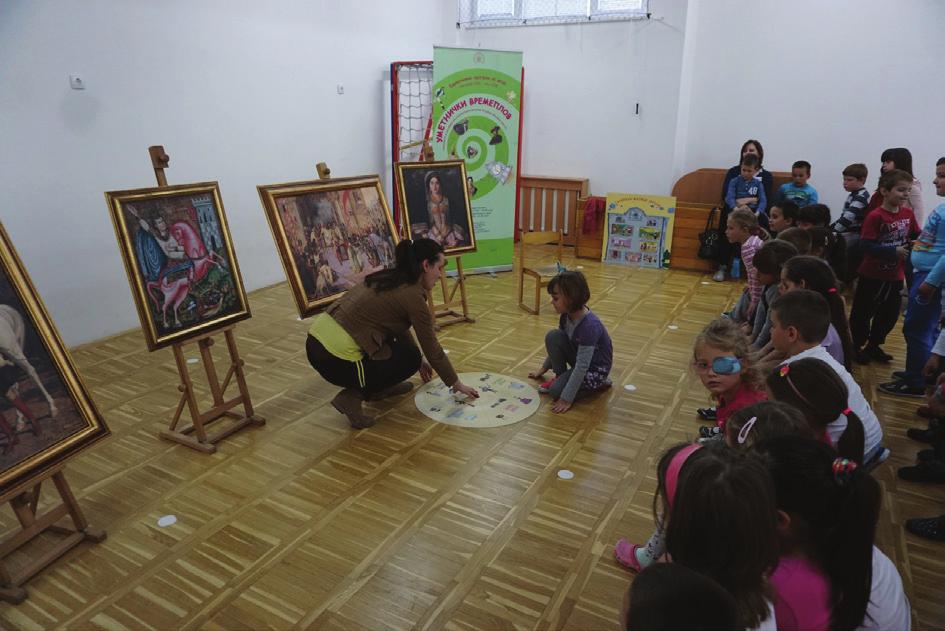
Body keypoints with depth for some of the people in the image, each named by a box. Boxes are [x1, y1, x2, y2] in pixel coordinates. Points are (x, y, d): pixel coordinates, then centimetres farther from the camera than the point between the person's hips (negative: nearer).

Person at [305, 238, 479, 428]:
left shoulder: (388, 277, 15)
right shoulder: (413, 297, -9)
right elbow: (433, 350, 0)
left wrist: (421, 359, 41)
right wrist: (457, 384, 15)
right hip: (336, 360, -8)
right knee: (411, 357, 12)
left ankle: (378, 388, 29)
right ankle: (353, 395, 1)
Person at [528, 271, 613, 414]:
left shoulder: (590, 326, -33)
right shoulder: (567, 315, -9)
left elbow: (582, 366, -32)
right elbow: (557, 344, 10)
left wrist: (567, 399, -31)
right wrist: (543, 368, 17)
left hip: (595, 368, -7)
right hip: (579, 356, 7)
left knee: (556, 390, -23)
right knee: (553, 336, -17)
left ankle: (599, 382, 0)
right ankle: (561, 376, 2)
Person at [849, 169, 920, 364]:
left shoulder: (908, 213, 1)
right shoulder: (875, 216, -19)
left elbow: (915, 236, 11)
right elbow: (866, 245, -24)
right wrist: (894, 251, -26)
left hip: (895, 275, 7)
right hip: (872, 275, -6)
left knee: (890, 313, 17)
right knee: (863, 312, 6)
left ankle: (874, 345, 35)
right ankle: (857, 347, 24)